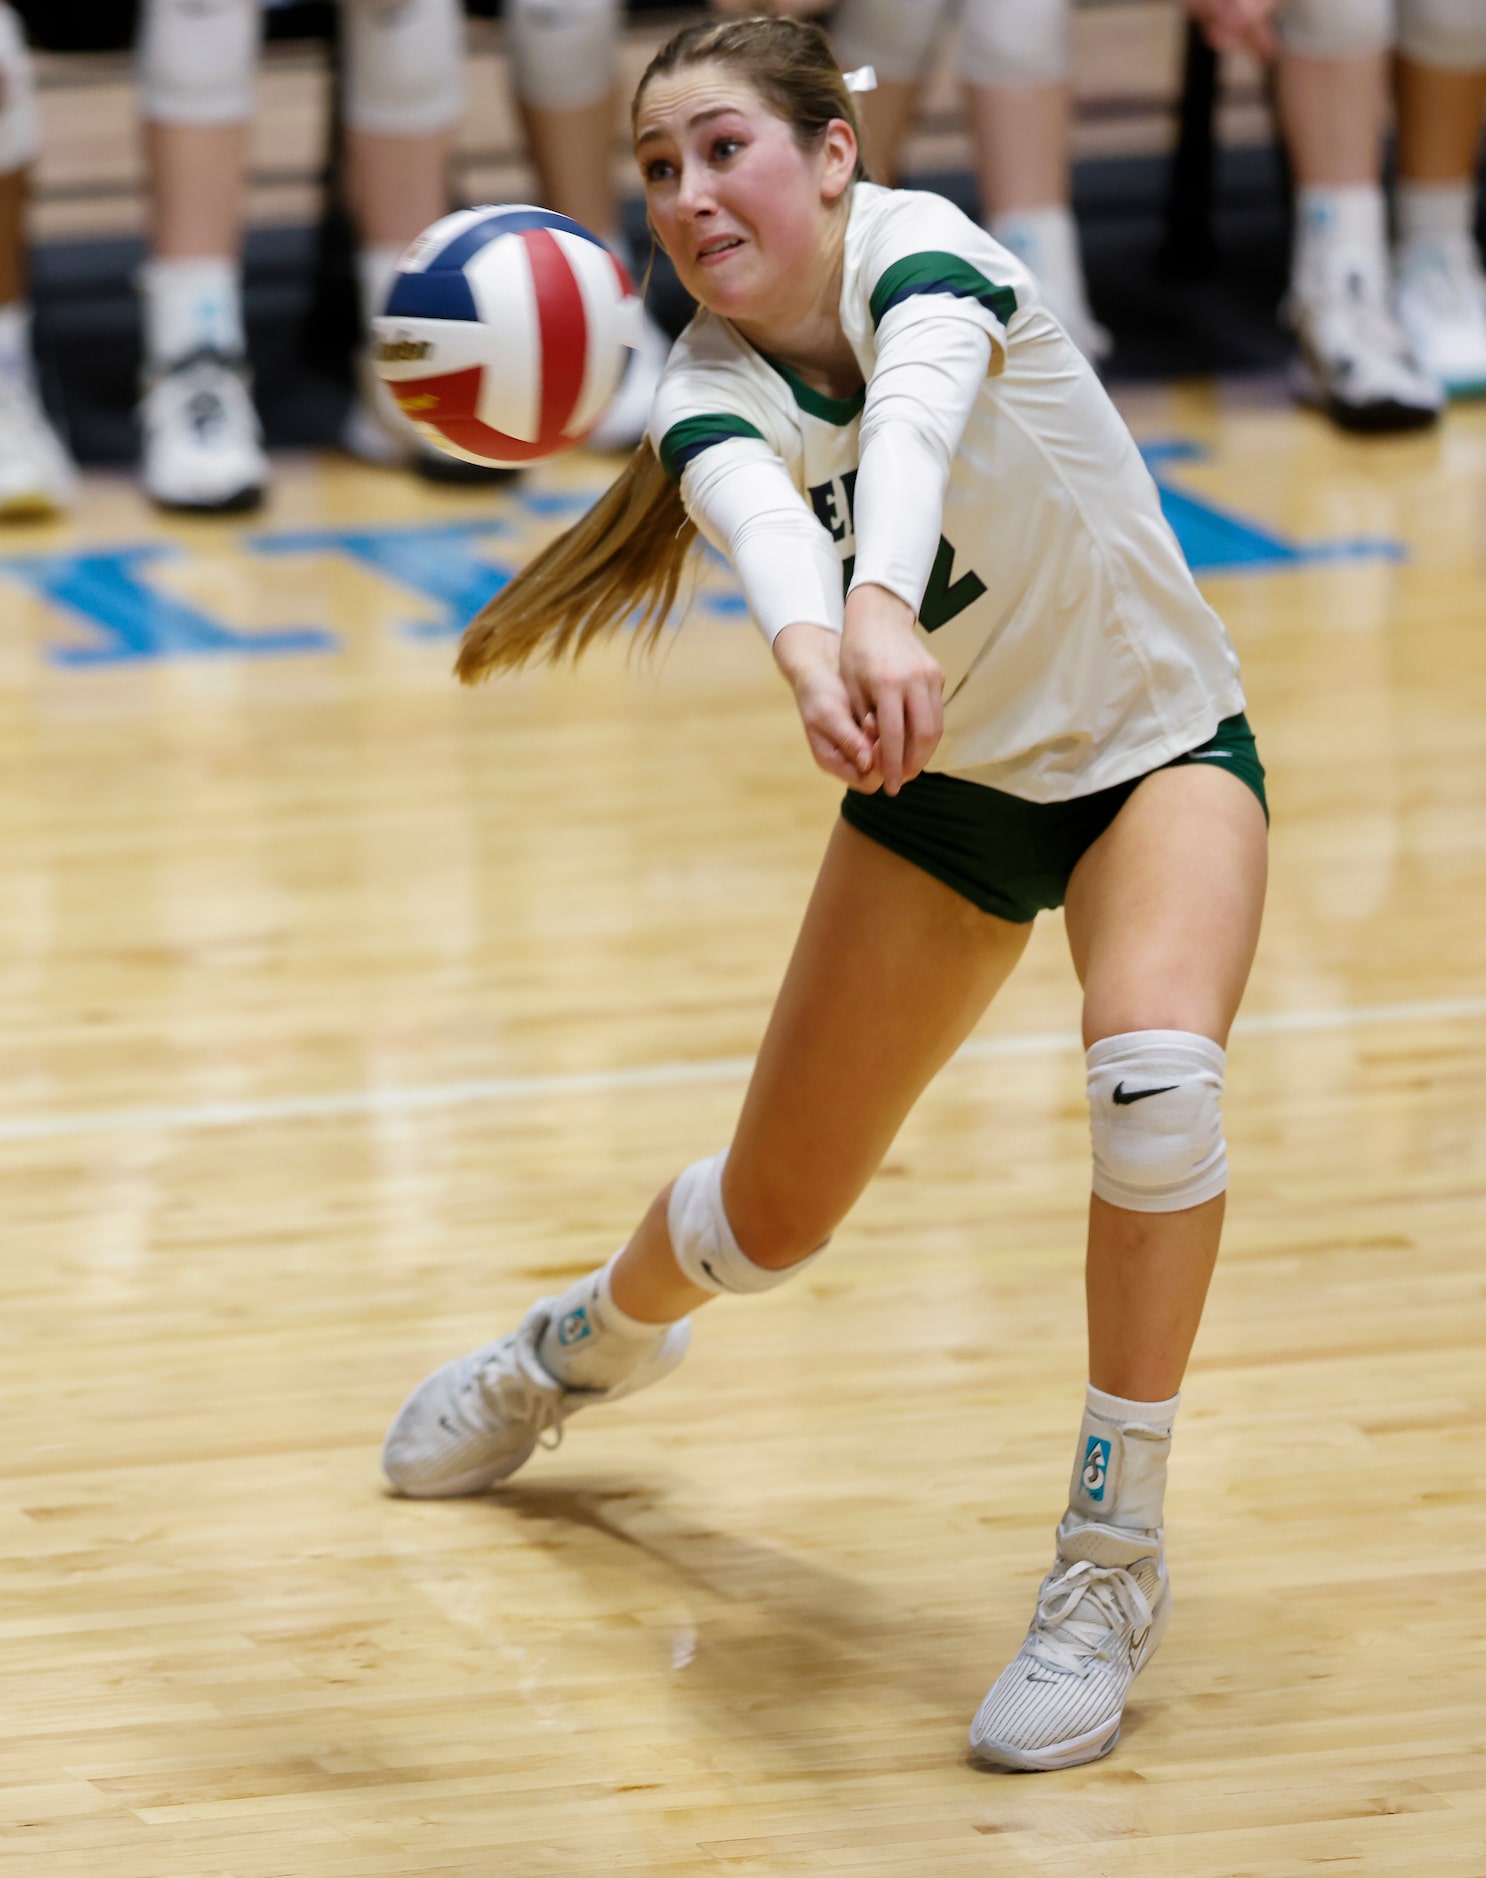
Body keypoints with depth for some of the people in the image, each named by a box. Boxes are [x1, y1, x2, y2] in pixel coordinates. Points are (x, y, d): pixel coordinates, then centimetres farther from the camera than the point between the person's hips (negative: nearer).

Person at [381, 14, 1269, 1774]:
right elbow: (759, 509, -42)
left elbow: (917, 408, -48)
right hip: (940, 787, 4)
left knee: (1154, 1063, -33)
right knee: (771, 1219, 10)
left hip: (1156, 752, -3)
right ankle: (589, 1341, 47)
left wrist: (888, 601, -69)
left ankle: (1112, 1558, -20)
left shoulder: (912, 246, -25)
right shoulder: (709, 384, -17)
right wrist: (812, 643, -65)